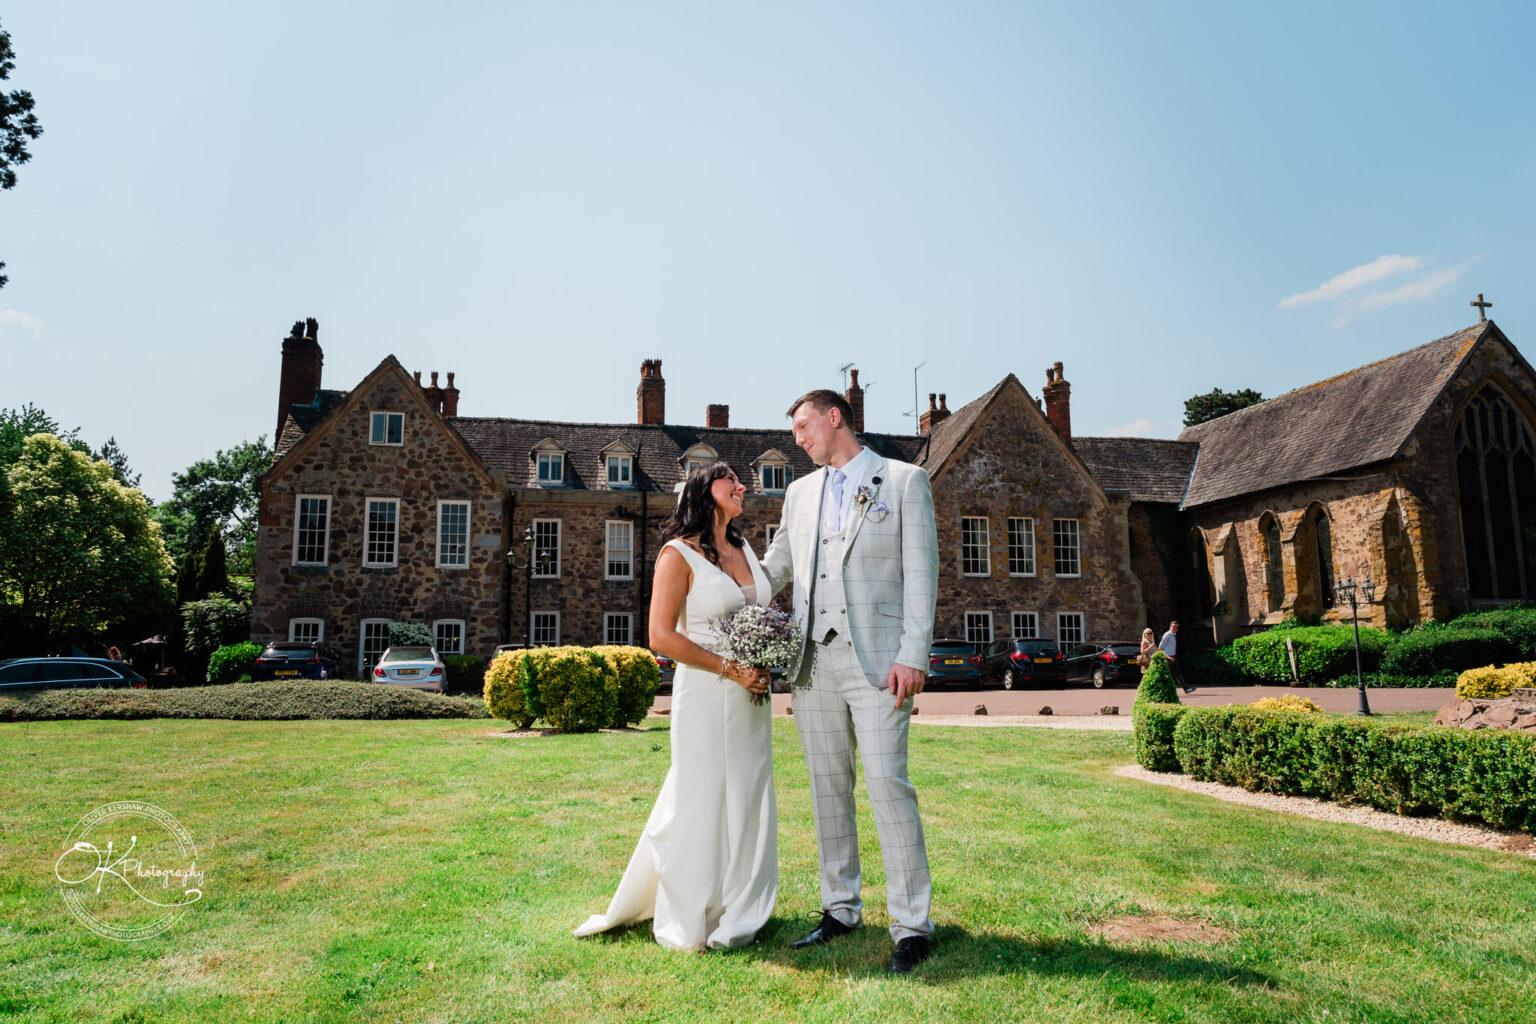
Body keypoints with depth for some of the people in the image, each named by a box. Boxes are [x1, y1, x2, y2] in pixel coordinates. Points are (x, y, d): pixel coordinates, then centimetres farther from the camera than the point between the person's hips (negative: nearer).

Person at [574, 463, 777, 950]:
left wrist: (764, 668, 2)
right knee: (700, 806, 2)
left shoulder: (745, 549, 13)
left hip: (750, 697, 7)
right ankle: (689, 924, 21)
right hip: (705, 694, -6)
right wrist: (730, 669, -17)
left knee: (746, 804, 12)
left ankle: (735, 918, 28)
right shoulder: (679, 554, -8)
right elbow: (662, 636, -14)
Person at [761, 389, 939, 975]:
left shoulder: (905, 481, 4)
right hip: (813, 661, 5)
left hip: (876, 659, -5)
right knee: (827, 788, 10)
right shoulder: (800, 493, 18)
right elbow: (773, 568, 24)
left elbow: (920, 572, -4)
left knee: (887, 783, -9)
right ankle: (840, 910, 22)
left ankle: (912, 927, 1)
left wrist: (913, 655, -12)